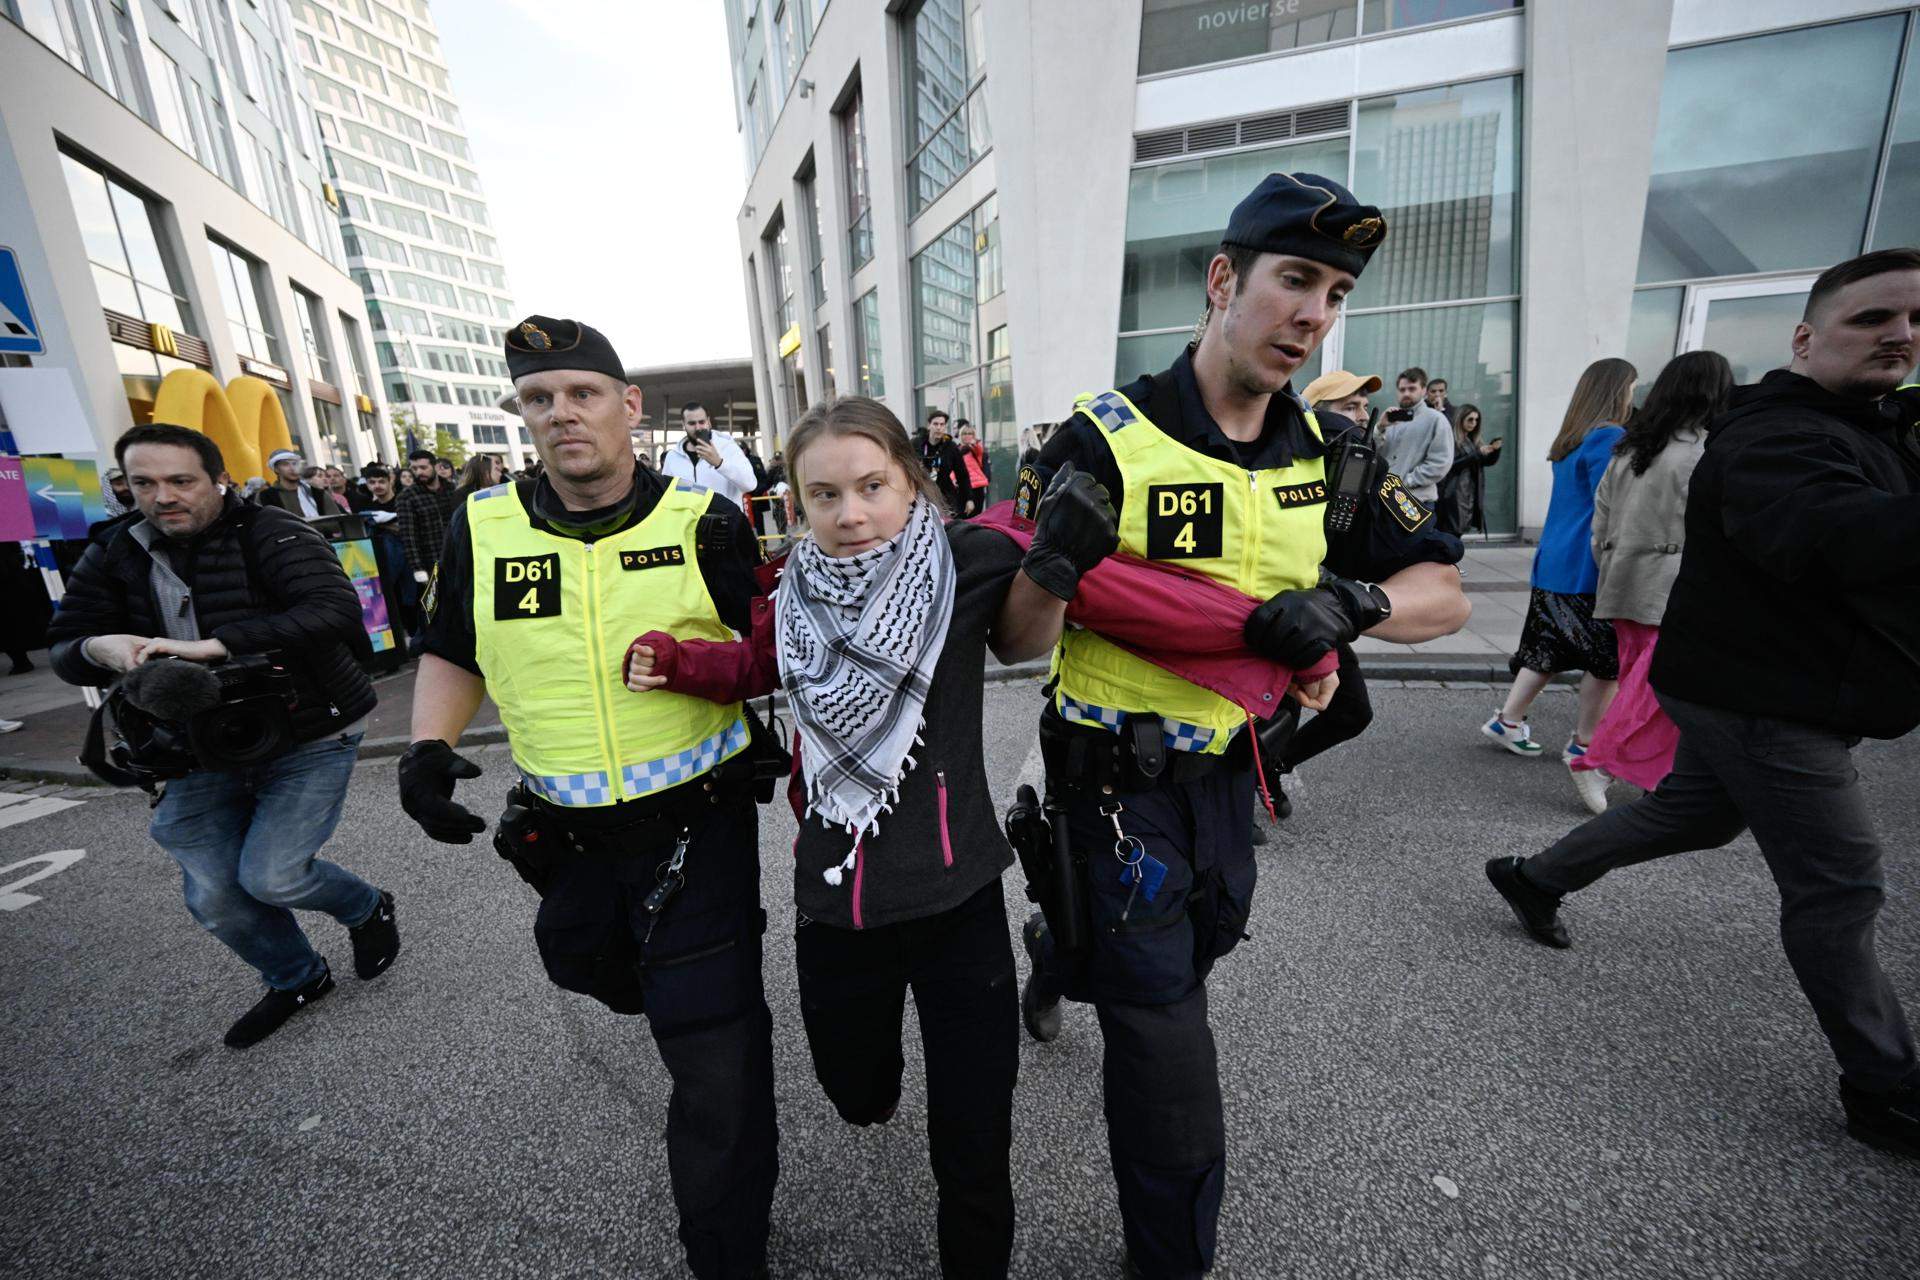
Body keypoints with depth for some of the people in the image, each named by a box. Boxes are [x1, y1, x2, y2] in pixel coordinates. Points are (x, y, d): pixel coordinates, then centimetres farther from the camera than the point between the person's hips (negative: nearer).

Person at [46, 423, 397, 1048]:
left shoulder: (271, 535, -14)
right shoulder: (114, 556, 5)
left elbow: (336, 611, -31)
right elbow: (63, 651, 7)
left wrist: (217, 644, -36)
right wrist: (97, 649, -17)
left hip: (309, 738, -6)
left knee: (269, 876, -13)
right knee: (213, 897, 8)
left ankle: (368, 908, 20)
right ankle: (297, 979, 35)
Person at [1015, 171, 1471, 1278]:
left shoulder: (1327, 453, 0)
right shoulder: (1106, 442, -17)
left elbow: (1444, 594, 2)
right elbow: (1017, 639, -13)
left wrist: (1349, 600, -17)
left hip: (1228, 770, 6)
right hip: (1120, 782, -6)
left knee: (1199, 939, 29)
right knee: (1167, 1049, 4)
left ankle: (1059, 951, 64)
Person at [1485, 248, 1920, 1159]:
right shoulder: (1775, 435, -20)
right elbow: (1831, 538, -39)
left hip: (1753, 685, 10)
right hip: (1767, 700, -10)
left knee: (1693, 813, 22)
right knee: (1837, 889, 0)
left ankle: (1535, 878, 37)